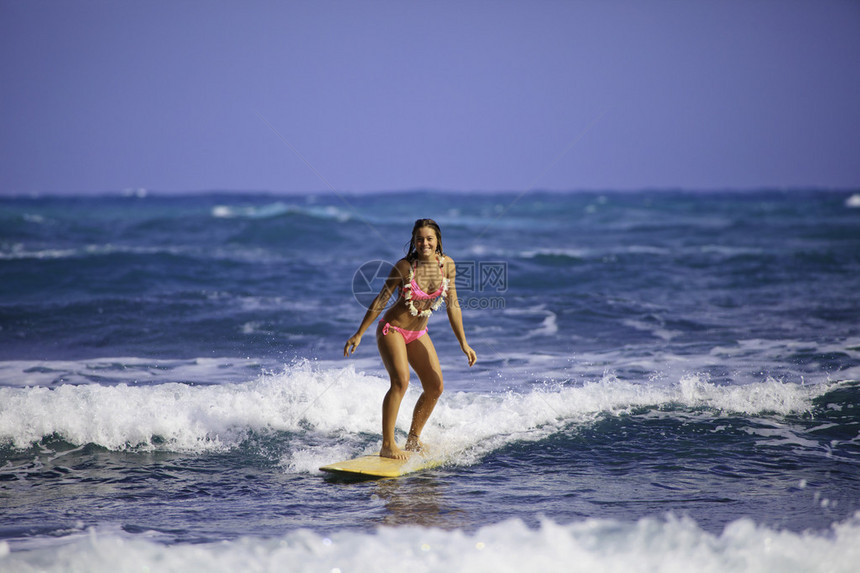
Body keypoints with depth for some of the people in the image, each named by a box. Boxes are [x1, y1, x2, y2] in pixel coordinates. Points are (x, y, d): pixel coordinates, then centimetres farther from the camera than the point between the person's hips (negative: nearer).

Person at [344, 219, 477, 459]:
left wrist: (463, 342, 0)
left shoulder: (447, 264, -7)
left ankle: (413, 439, 22)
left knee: (436, 387, 5)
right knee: (401, 381, -24)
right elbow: (381, 300, -13)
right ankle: (387, 446, -21)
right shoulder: (405, 266, -20)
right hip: (392, 330, -6)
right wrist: (359, 334, -11)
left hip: (418, 334, 6)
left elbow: (452, 305, 1)